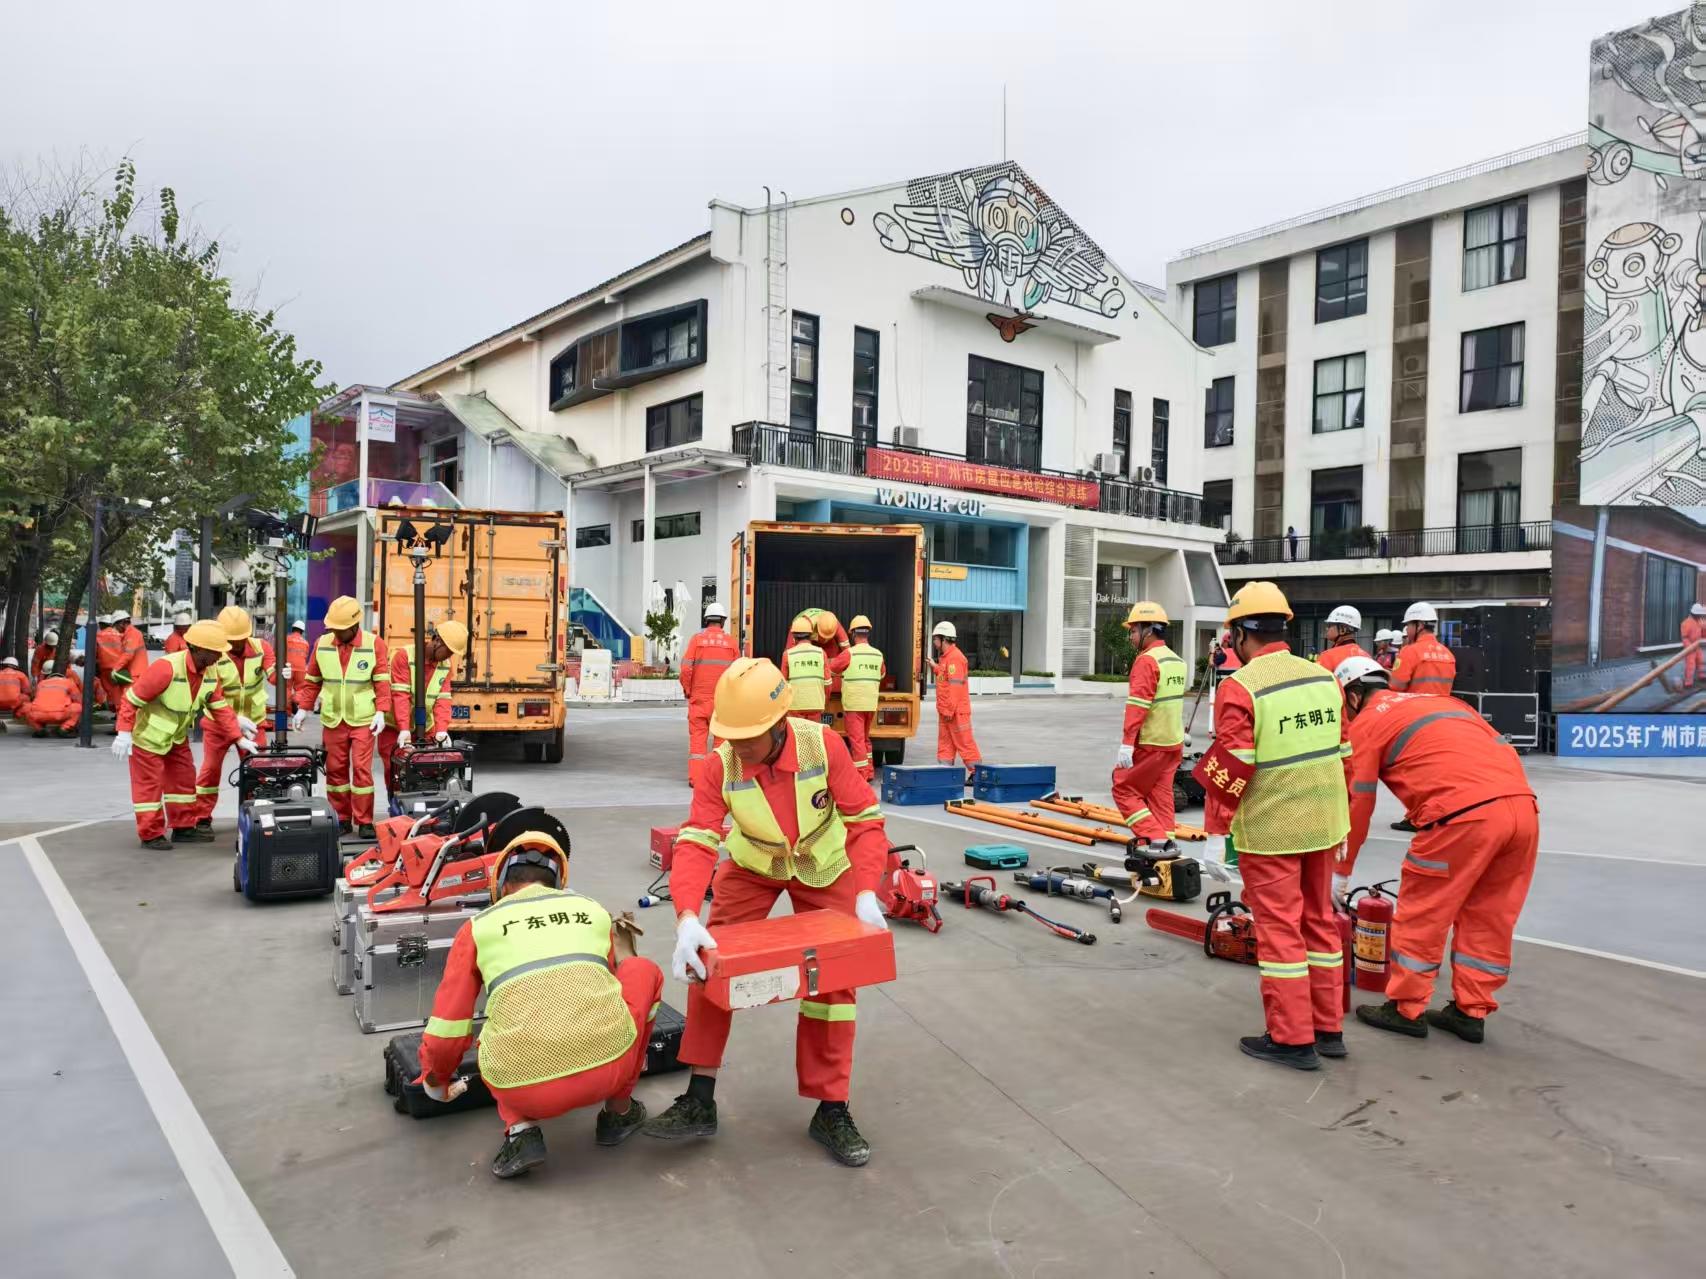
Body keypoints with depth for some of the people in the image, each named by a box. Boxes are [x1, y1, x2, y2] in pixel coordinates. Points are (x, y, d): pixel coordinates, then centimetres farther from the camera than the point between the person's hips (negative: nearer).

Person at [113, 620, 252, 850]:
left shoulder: (210, 673, -7)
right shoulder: (167, 667, -30)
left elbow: (221, 708, -1)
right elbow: (132, 698, -25)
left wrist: (239, 738, -6)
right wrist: (124, 733, -27)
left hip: (177, 737, 8)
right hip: (148, 736, -8)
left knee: (184, 779, 12)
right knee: (150, 784, 0)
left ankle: (183, 828, 23)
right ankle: (150, 835, 9)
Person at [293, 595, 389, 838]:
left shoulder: (374, 644, -6)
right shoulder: (322, 644, 3)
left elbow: (382, 682, -5)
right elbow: (312, 681, 11)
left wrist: (380, 712, -13)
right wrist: (303, 709, 7)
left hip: (363, 720, -3)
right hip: (332, 720, 3)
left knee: (362, 769, -4)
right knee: (336, 769, 8)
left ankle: (364, 822, 3)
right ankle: (341, 818, 19)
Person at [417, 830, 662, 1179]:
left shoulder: (478, 926, 16)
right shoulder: (594, 910, 21)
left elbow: (446, 1032, 14)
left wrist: (436, 1084, 37)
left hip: (526, 1093, 0)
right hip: (610, 1066, 0)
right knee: (642, 969, 29)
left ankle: (520, 1129, 9)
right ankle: (619, 1111, 28)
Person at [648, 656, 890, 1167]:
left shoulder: (824, 746, -31)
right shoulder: (720, 765, -27)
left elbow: (866, 820, -23)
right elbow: (696, 842, -30)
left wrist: (866, 894, -34)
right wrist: (687, 917, -45)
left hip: (824, 870, -1)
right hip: (751, 868, 1)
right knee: (710, 963, -8)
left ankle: (831, 1110, 11)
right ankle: (700, 1101, 6)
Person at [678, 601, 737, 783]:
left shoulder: (697, 638, -1)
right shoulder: (730, 641, 1)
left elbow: (686, 668, -6)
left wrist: (687, 690, 7)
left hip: (699, 697, 0)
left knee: (697, 736, 3)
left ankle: (695, 776, -1)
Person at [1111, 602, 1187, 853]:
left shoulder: (1146, 660, -16)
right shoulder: (1177, 661, 12)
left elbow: (1137, 705, -22)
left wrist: (1127, 743, -23)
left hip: (1149, 744, -8)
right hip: (1173, 742, 8)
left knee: (1124, 788, 2)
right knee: (1161, 794, 12)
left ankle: (1156, 839, -4)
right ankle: (1166, 841, 11)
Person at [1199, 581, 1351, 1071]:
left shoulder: (1240, 688, -16)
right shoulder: (1325, 679, 6)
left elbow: (1230, 768, -17)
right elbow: (1342, 753, 12)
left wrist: (1216, 833, -9)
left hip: (1268, 829, -7)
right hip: (1323, 822, 7)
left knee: (1279, 927, 3)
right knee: (1319, 919, 17)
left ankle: (1292, 1039, 11)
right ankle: (1328, 1029, 27)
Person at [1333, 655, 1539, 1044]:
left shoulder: (1367, 722, 10)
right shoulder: (1440, 700, 30)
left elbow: (1357, 804, 11)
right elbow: (1499, 746, 26)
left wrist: (1340, 872, 19)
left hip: (1463, 815, -7)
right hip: (1523, 806, 7)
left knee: (1421, 913, 9)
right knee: (1487, 917, 18)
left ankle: (1405, 1009, 20)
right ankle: (1471, 1011, 28)